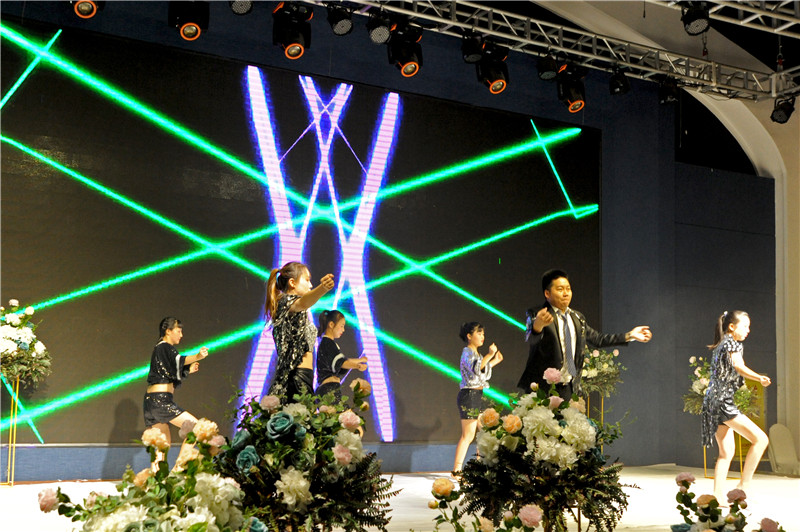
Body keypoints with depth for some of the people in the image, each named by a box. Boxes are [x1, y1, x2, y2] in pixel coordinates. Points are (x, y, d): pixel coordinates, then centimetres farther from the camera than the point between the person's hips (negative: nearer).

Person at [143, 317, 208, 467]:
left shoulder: (160, 348, 24)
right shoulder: (165, 347, -6)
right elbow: (178, 360, -25)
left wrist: (188, 370, 14)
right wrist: (197, 357, -37)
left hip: (152, 400, 10)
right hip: (161, 398, -10)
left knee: (164, 441, 12)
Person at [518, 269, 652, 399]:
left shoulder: (577, 317, 15)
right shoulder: (535, 315, -6)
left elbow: (597, 339, 24)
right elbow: (530, 338, -25)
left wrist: (630, 335, 19)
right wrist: (538, 325, -49)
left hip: (570, 390, 5)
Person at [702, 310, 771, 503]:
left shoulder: (719, 346, 20)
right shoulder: (731, 343, -7)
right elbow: (739, 366, -25)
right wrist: (759, 377, -38)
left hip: (713, 401, 10)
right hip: (723, 402, -10)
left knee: (727, 452, 9)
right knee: (760, 439, -10)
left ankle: (718, 496, 5)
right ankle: (744, 485, -10)